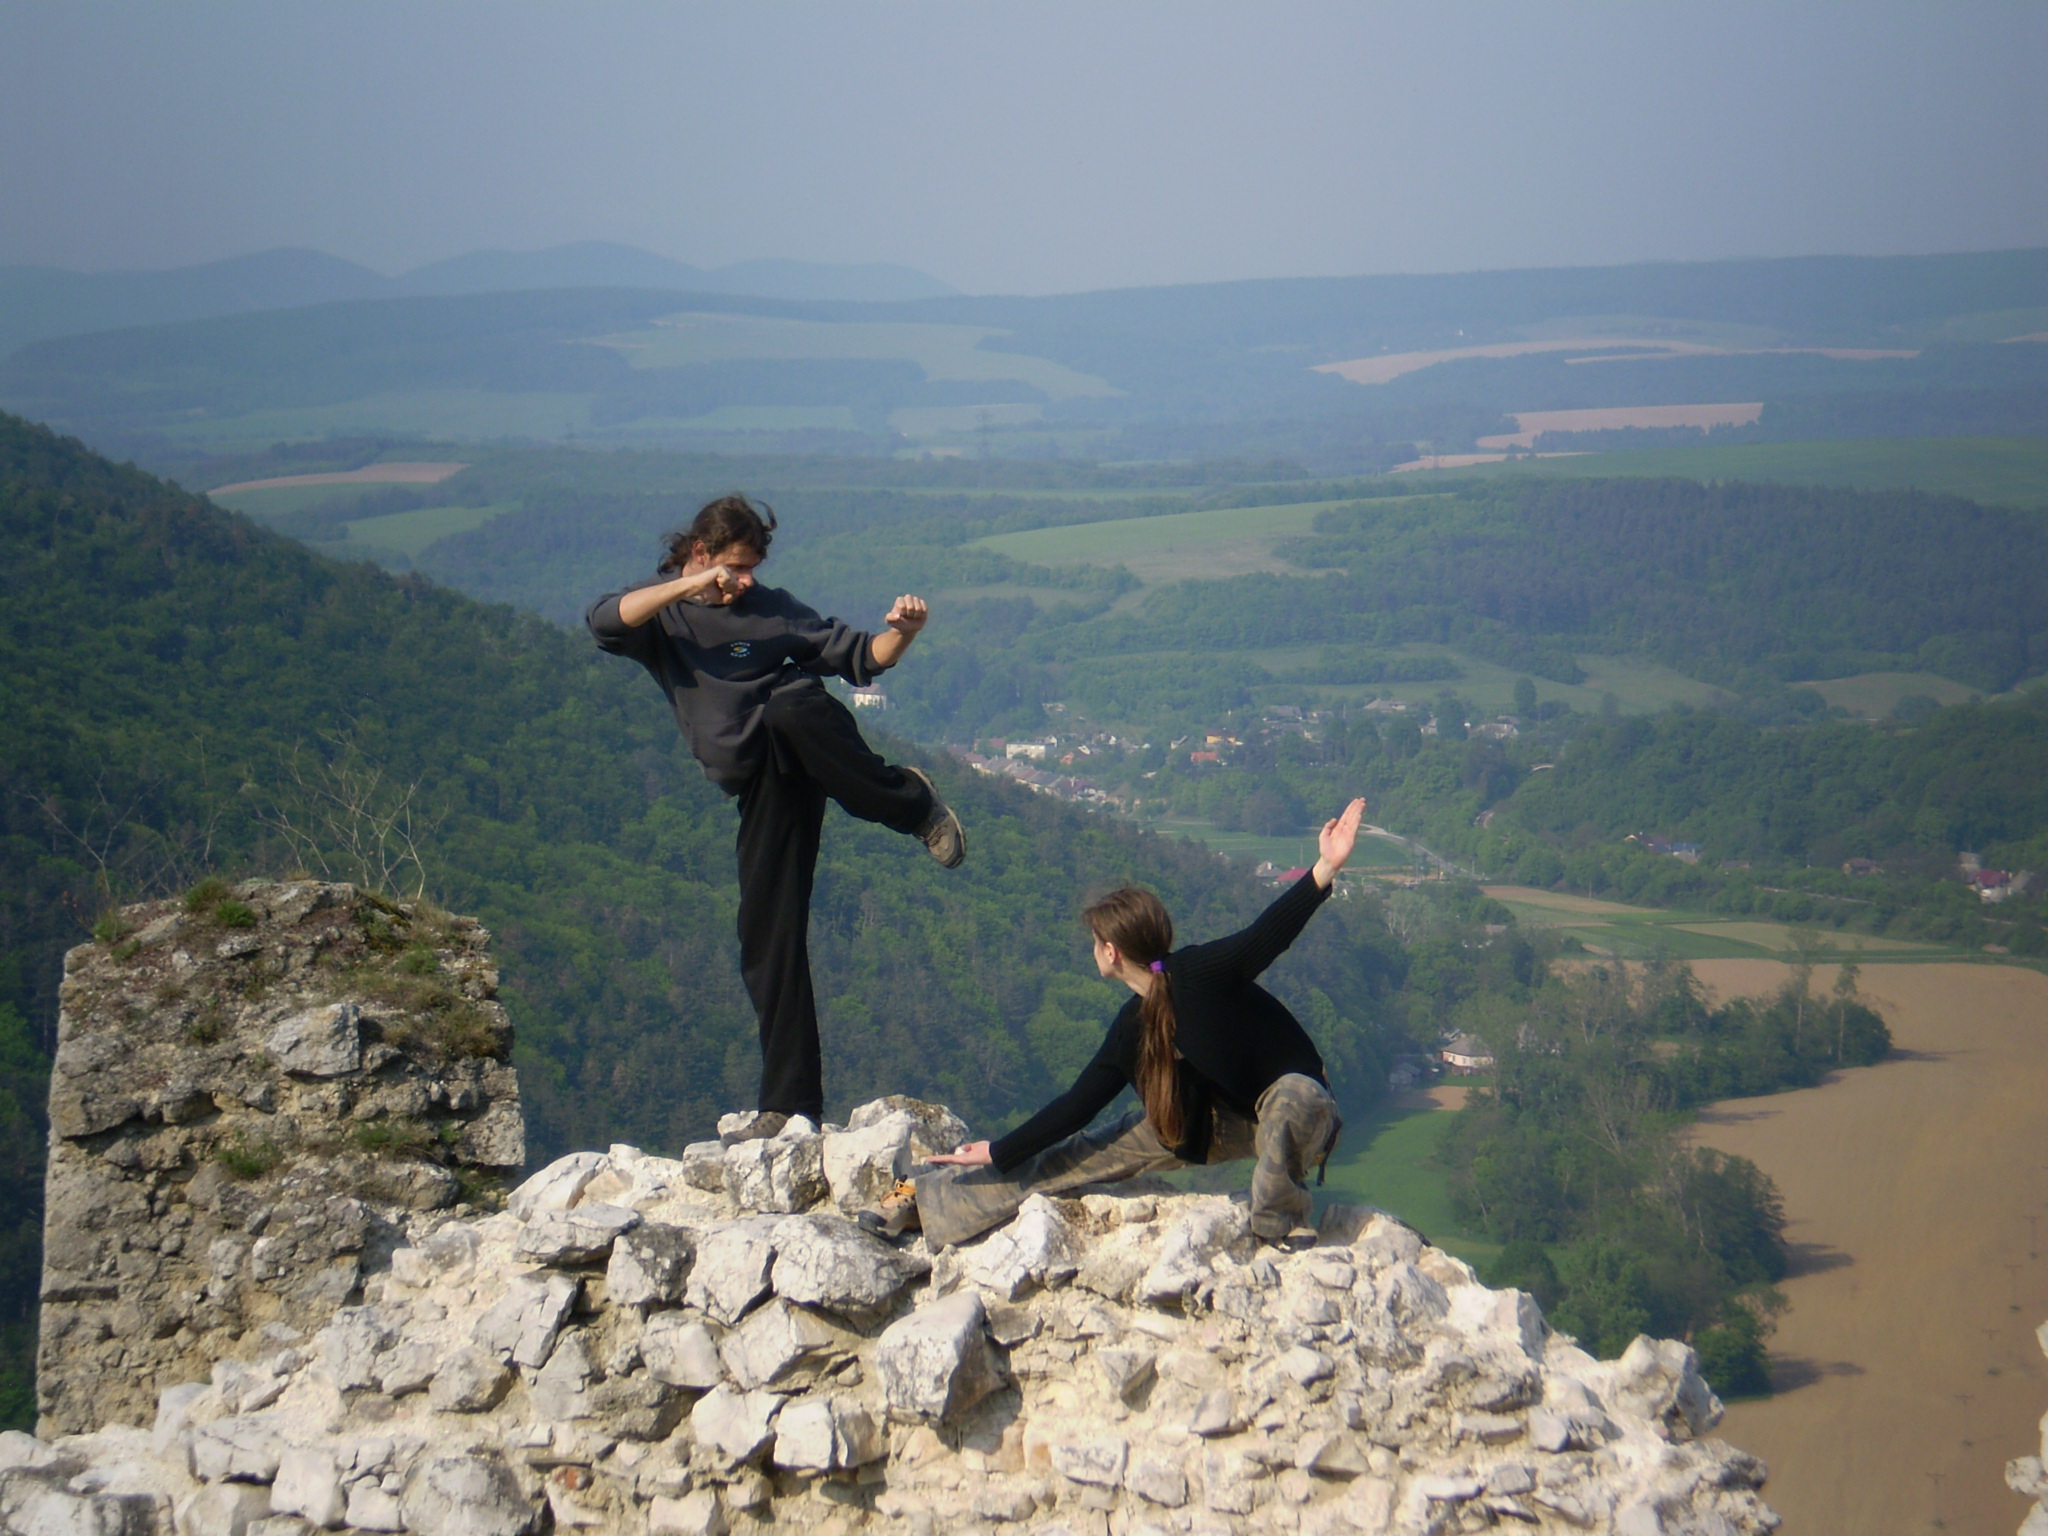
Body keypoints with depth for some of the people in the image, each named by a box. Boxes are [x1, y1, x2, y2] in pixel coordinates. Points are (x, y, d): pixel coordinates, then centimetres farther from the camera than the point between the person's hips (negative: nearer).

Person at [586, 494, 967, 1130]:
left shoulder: (769, 607, 14)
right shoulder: (657, 613, 11)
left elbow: (859, 656, 13)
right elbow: (604, 621, -12)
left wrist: (901, 633, -8)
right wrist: (687, 586, -22)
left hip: (811, 728, -1)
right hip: (760, 781, 1)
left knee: (788, 711, -39)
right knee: (768, 936, -7)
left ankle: (911, 801, -20)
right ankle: (792, 1102, 0)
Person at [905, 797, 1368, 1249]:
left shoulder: (1198, 973, -24)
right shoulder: (1132, 1029, -2)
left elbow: (1266, 936, -39)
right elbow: (1079, 1103, 6)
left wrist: (1325, 869, -55)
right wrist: (998, 1153, 9)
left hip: (1293, 1107, -7)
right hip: (1218, 1121, 7)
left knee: (1296, 1095, -44)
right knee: (1086, 1151, 6)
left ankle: (1278, 1225, -23)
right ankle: (929, 1204, 14)